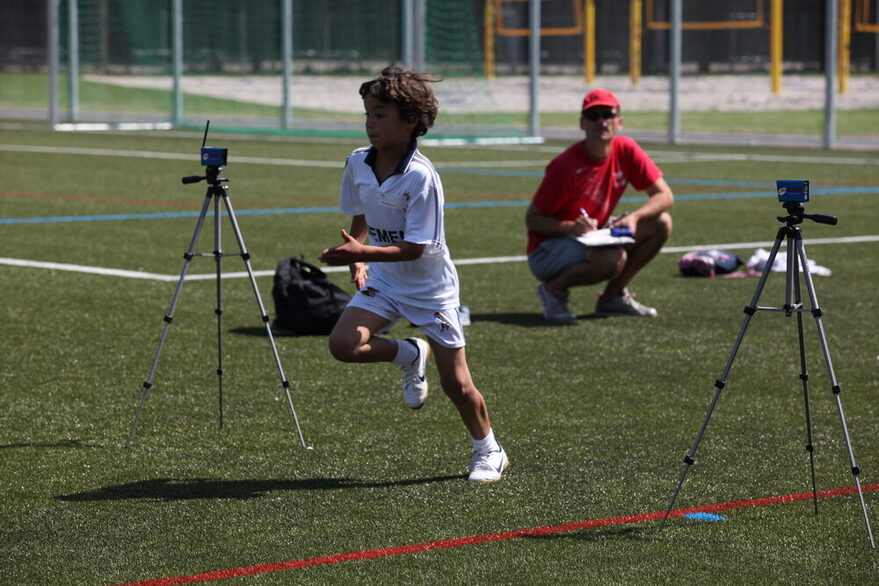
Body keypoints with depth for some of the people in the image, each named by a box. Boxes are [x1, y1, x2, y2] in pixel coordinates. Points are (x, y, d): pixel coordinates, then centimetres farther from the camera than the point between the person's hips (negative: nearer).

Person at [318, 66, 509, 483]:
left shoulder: (421, 177, -26)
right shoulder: (357, 163, -6)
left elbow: (415, 248, -26)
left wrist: (363, 253, -37)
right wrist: (356, 260, -6)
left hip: (431, 286, -5)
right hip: (383, 280, 5)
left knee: (455, 383, 0)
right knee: (343, 343, -19)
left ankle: (488, 452, 26)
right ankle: (409, 356, 11)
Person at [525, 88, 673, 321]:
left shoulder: (626, 150, -6)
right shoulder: (566, 166, -22)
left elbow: (664, 195, -3)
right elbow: (532, 219, -17)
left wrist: (633, 217, -22)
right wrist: (571, 228, -34)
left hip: (594, 238, 7)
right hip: (547, 250, -7)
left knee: (661, 224, -4)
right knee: (613, 258, -34)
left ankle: (614, 295, 7)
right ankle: (554, 289, -7)